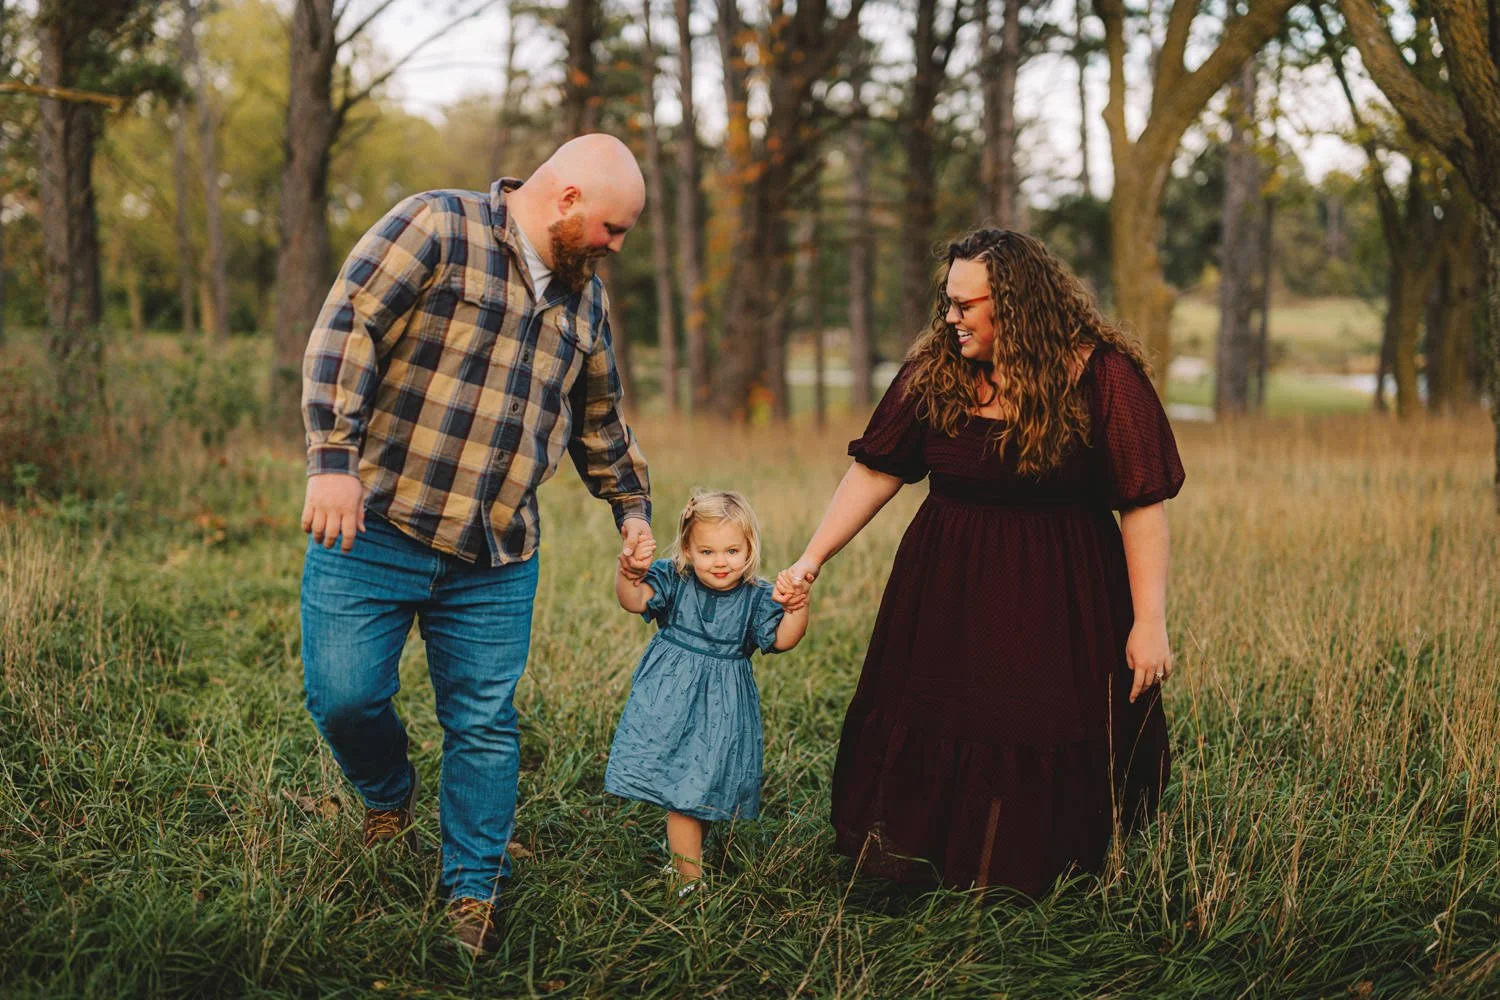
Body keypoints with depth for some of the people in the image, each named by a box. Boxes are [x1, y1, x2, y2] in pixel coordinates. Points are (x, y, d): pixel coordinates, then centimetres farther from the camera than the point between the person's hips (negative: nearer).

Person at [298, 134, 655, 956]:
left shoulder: (582, 295, 15)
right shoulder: (436, 228, -6)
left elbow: (599, 420, 29)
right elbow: (344, 332, -14)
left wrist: (632, 508, 31)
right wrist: (334, 460, -22)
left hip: (495, 560, 5)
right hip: (375, 527, -4)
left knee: (485, 726, 5)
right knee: (344, 695, -5)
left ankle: (473, 893, 20)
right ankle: (388, 800, 27)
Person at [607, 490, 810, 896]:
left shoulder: (757, 596, -3)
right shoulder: (673, 579, -6)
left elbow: (781, 640, -7)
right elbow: (635, 600, -16)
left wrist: (796, 610, -24)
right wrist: (627, 576, -36)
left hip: (724, 705, 2)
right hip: (672, 698, -1)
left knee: (710, 784, 11)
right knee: (681, 785, -4)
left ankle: (687, 854, 36)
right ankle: (690, 877, 4)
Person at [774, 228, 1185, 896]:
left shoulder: (1102, 375, -12)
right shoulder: (935, 371, -3)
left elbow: (1142, 504, -12)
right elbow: (876, 470, 1)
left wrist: (1149, 623, -15)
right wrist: (812, 559, -5)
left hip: (1060, 600, -3)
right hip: (945, 589, 3)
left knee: (1047, 751, 4)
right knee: (930, 738, 7)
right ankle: (936, 872, 26)